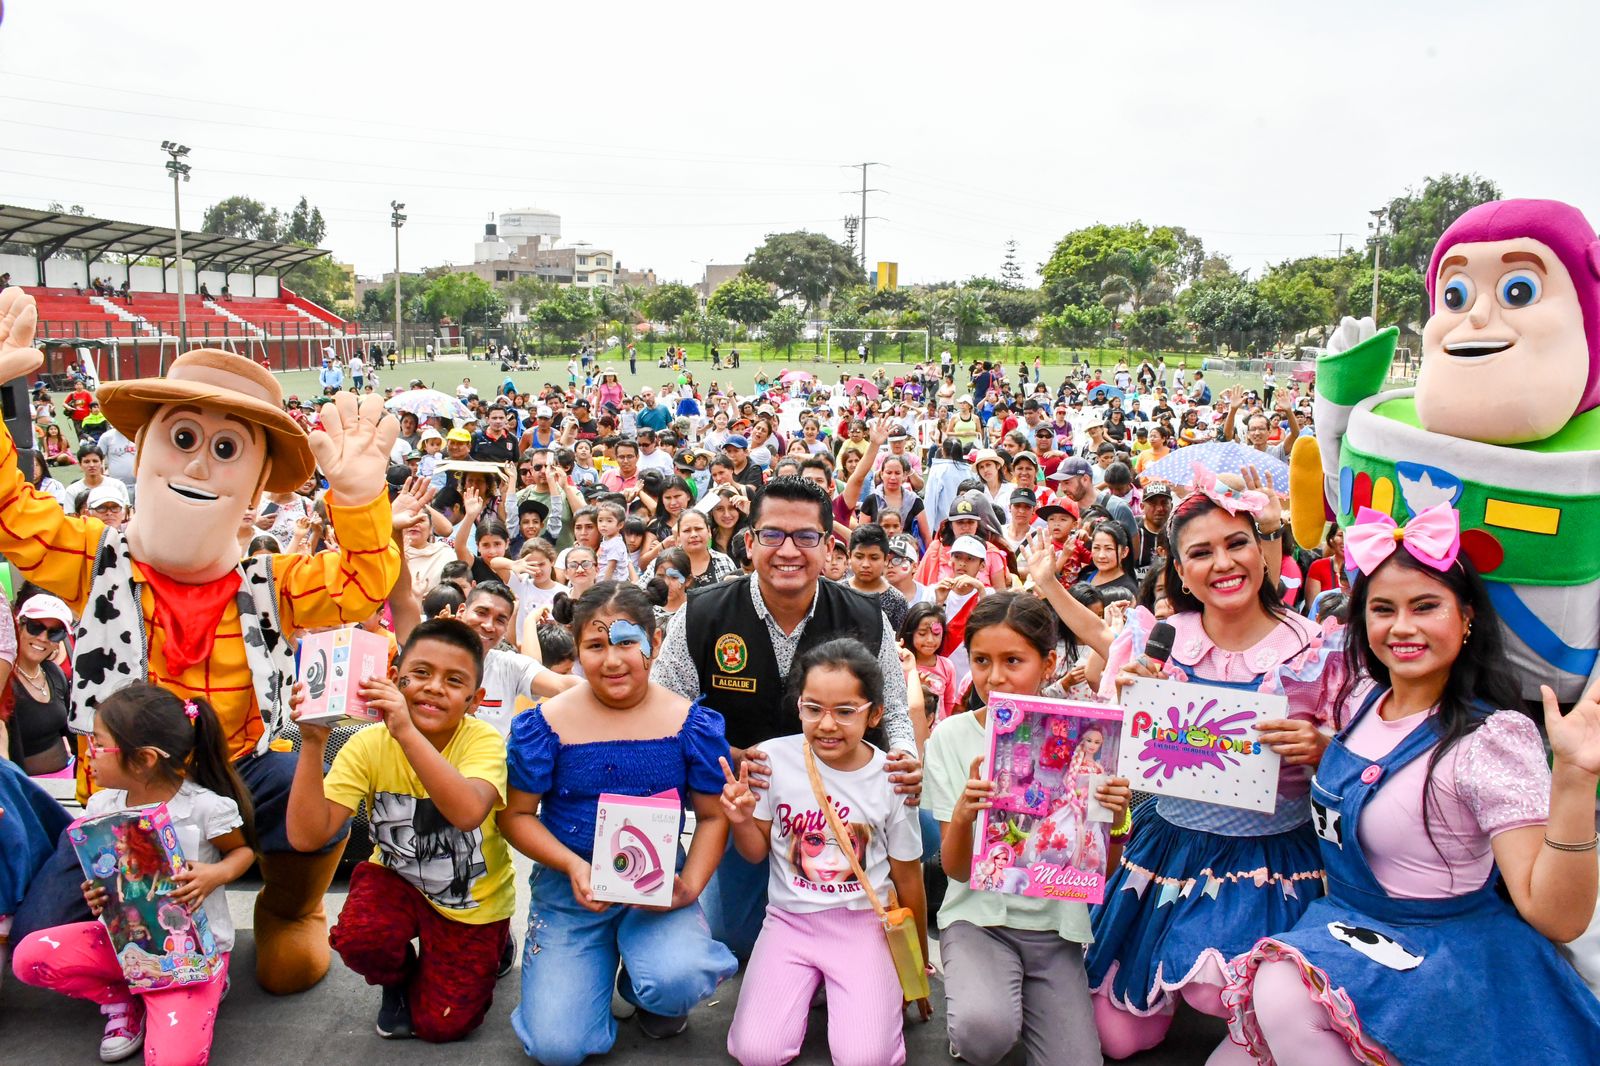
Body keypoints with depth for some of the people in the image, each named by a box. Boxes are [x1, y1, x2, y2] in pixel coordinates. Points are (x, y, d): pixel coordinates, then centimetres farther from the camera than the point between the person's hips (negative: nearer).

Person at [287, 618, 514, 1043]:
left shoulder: (483, 741, -24)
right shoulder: (368, 745, -18)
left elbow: (469, 812, -47)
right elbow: (307, 836, -27)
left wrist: (406, 732, -53)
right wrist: (313, 744, -38)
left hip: (474, 900, -1)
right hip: (399, 880, 2)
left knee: (442, 1024, -3)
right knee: (358, 936, -29)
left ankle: (491, 945, 29)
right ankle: (399, 979, 8)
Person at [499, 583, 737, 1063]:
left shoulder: (693, 724, -5)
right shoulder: (544, 725, -7)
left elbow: (713, 816, 3)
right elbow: (517, 815, 0)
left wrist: (689, 885, -14)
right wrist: (573, 866, -17)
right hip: (569, 887, 0)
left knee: (676, 981, -31)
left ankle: (649, 991, 9)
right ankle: (600, 962, 22)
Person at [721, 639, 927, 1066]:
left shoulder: (891, 780, -8)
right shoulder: (775, 758, -8)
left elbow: (907, 878, 4)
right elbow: (757, 853, 5)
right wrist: (741, 822, -18)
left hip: (863, 923, -1)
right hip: (790, 919, 1)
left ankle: (850, 991, 12)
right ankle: (809, 985, 14)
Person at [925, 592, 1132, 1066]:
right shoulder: (952, 735, -6)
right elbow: (956, 869, -6)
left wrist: (1115, 818, -18)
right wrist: (963, 814, -27)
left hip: (1055, 924, 2)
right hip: (978, 915, -1)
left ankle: (1019, 997, 12)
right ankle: (974, 997, 3)